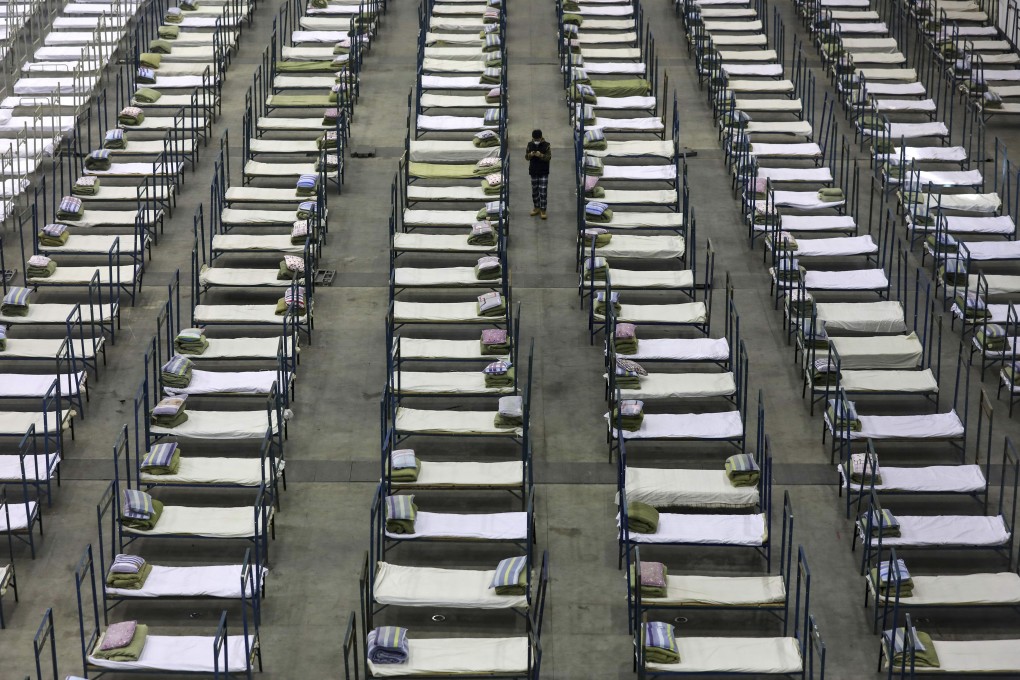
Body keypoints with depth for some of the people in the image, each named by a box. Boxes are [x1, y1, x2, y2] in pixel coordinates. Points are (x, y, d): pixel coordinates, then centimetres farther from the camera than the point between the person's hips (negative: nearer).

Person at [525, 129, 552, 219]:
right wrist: (530, 155, -19)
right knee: (535, 190, 12)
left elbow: (549, 157, -12)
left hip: (544, 172, -4)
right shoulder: (530, 144, 1)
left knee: (543, 191, -6)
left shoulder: (546, 145, -9)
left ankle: (543, 210, -2)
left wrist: (541, 155, -30)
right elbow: (526, 157, 3)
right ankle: (537, 207, 26)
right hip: (533, 171, 4)